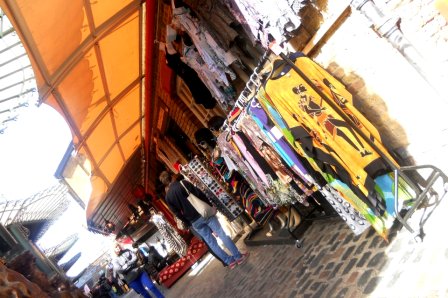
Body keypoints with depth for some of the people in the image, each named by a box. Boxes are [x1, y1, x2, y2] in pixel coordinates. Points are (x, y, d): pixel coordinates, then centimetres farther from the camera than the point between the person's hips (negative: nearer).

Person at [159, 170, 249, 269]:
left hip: (194, 222, 2)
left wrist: (189, 224, 12)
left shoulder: (168, 197, 2)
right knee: (222, 235, 7)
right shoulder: (183, 183, -4)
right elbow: (200, 194, -7)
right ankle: (238, 257, 12)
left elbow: (178, 214, 2)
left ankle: (230, 261, 17)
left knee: (211, 242, 12)